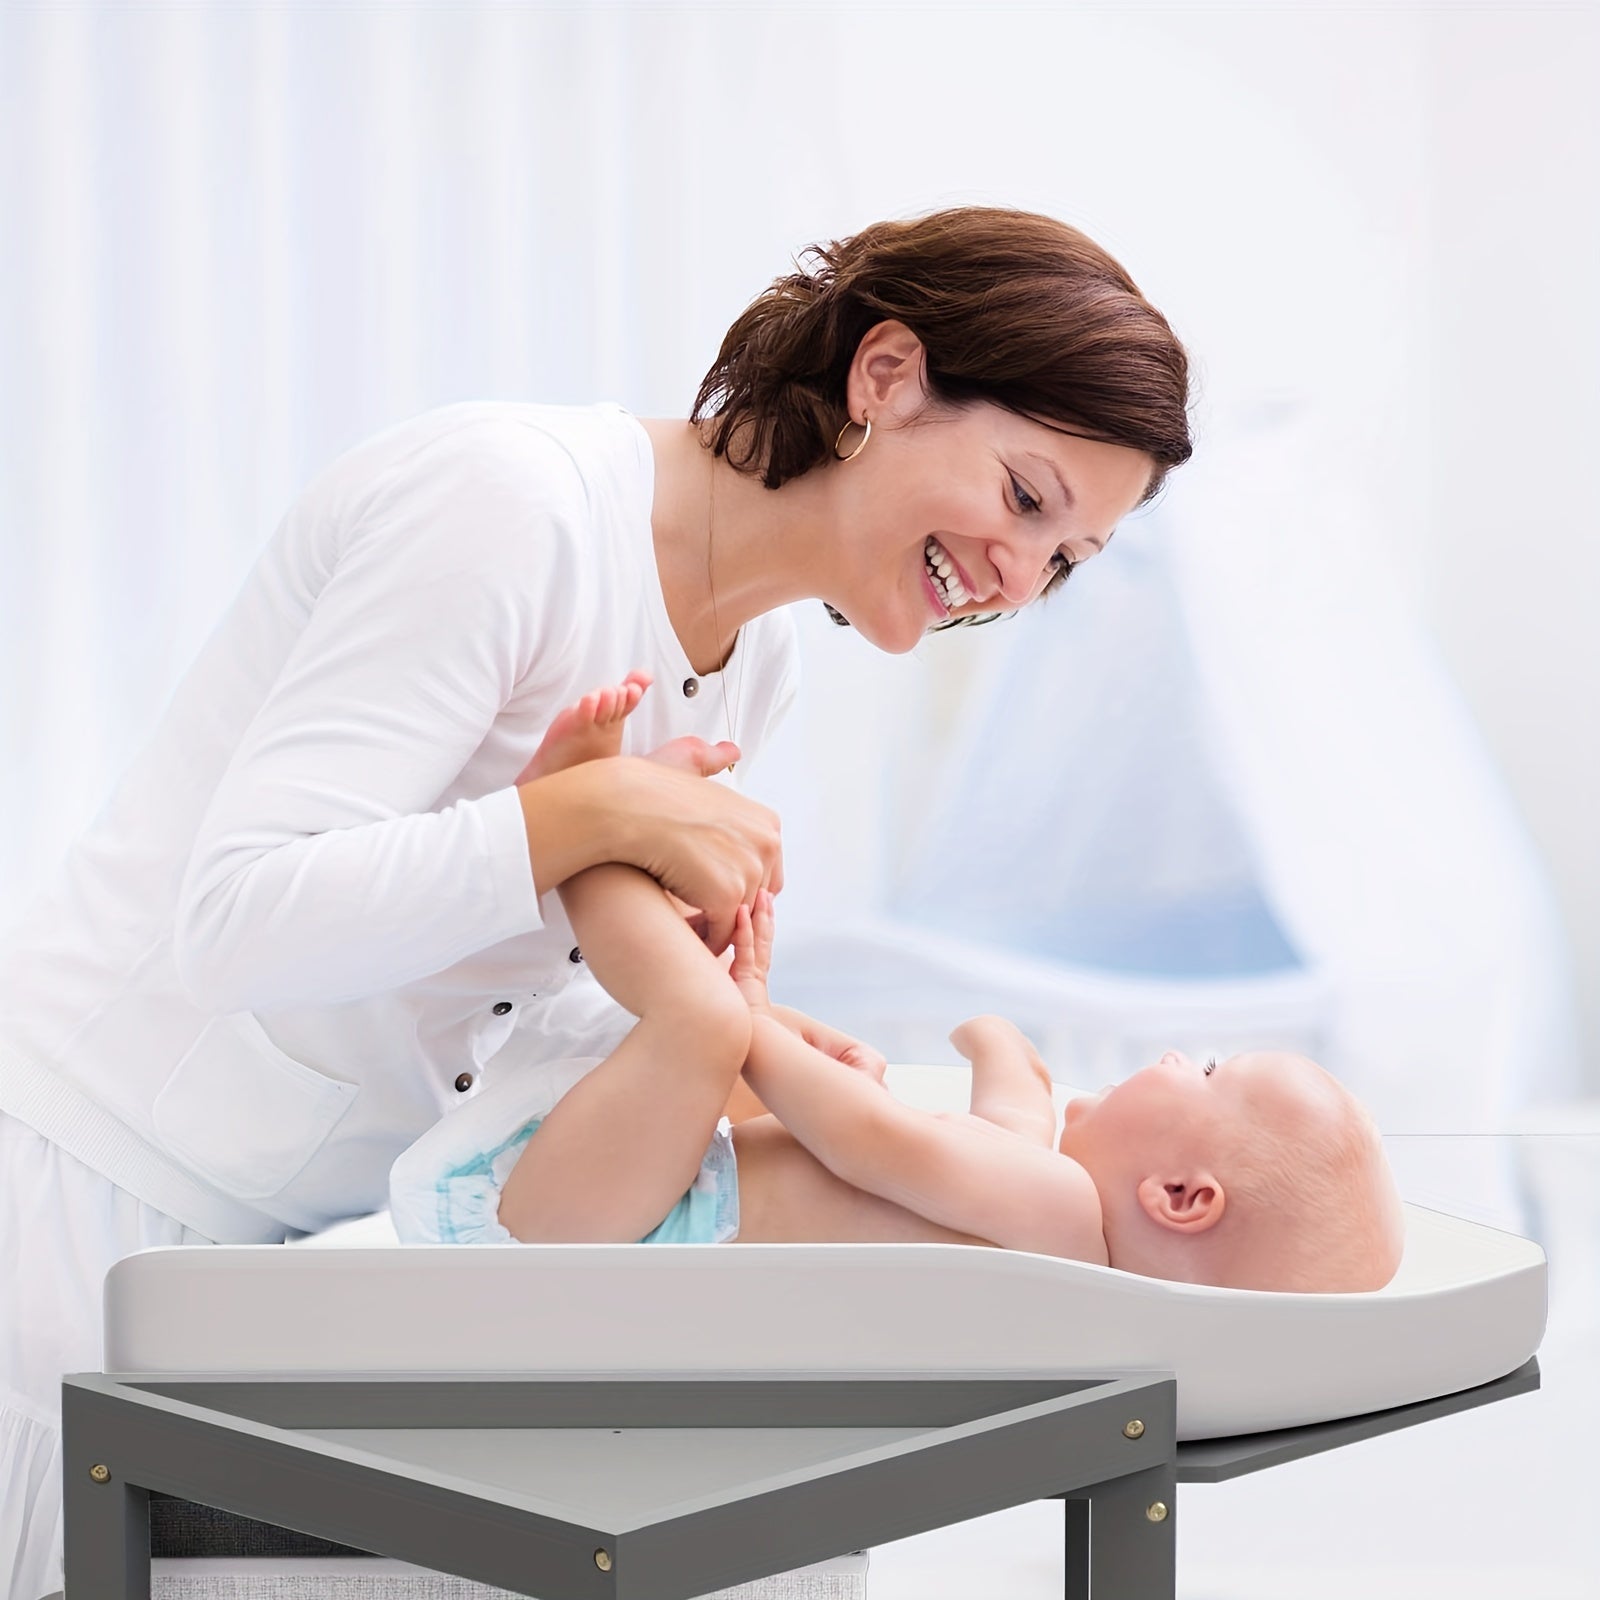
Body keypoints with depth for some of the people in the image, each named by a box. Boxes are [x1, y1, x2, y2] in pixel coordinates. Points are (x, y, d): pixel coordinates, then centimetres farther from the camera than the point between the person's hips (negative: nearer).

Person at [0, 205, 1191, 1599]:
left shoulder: (755, 660, 8)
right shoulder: (519, 502, -20)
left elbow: (493, 1019, 9)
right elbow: (239, 919, -26)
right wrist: (598, 813, -28)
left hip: (332, 1222, 8)